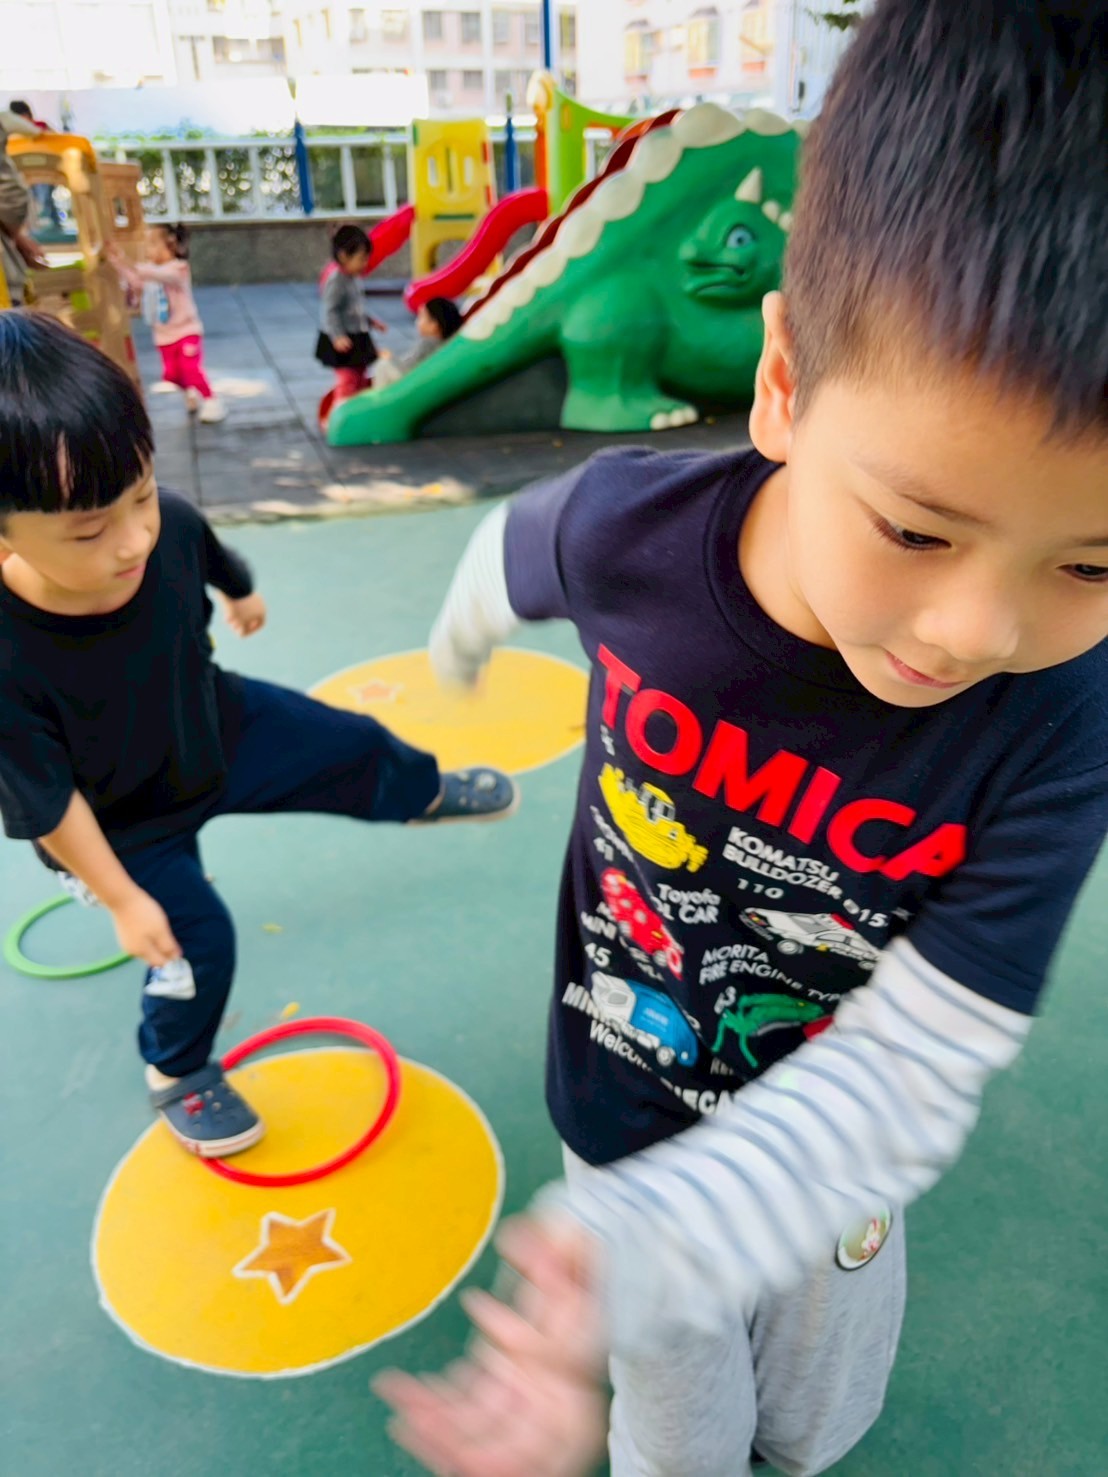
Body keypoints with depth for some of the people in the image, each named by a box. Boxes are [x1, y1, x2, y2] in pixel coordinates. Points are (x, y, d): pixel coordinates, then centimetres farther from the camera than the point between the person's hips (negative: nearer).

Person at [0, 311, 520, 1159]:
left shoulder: (168, 523, -31)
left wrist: (243, 593, 21)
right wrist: (122, 899, -15)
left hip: (217, 725, 5)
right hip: (125, 820, -4)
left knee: (354, 746, 16)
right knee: (196, 941, 4)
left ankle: (427, 794, 54)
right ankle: (176, 1076, 37)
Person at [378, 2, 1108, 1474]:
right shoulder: (625, 527, -31)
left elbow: (909, 1071, -32)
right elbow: (511, 550, -5)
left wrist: (637, 1251, -48)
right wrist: (460, 642, 19)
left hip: (835, 1149, 1)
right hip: (628, 1120, 0)